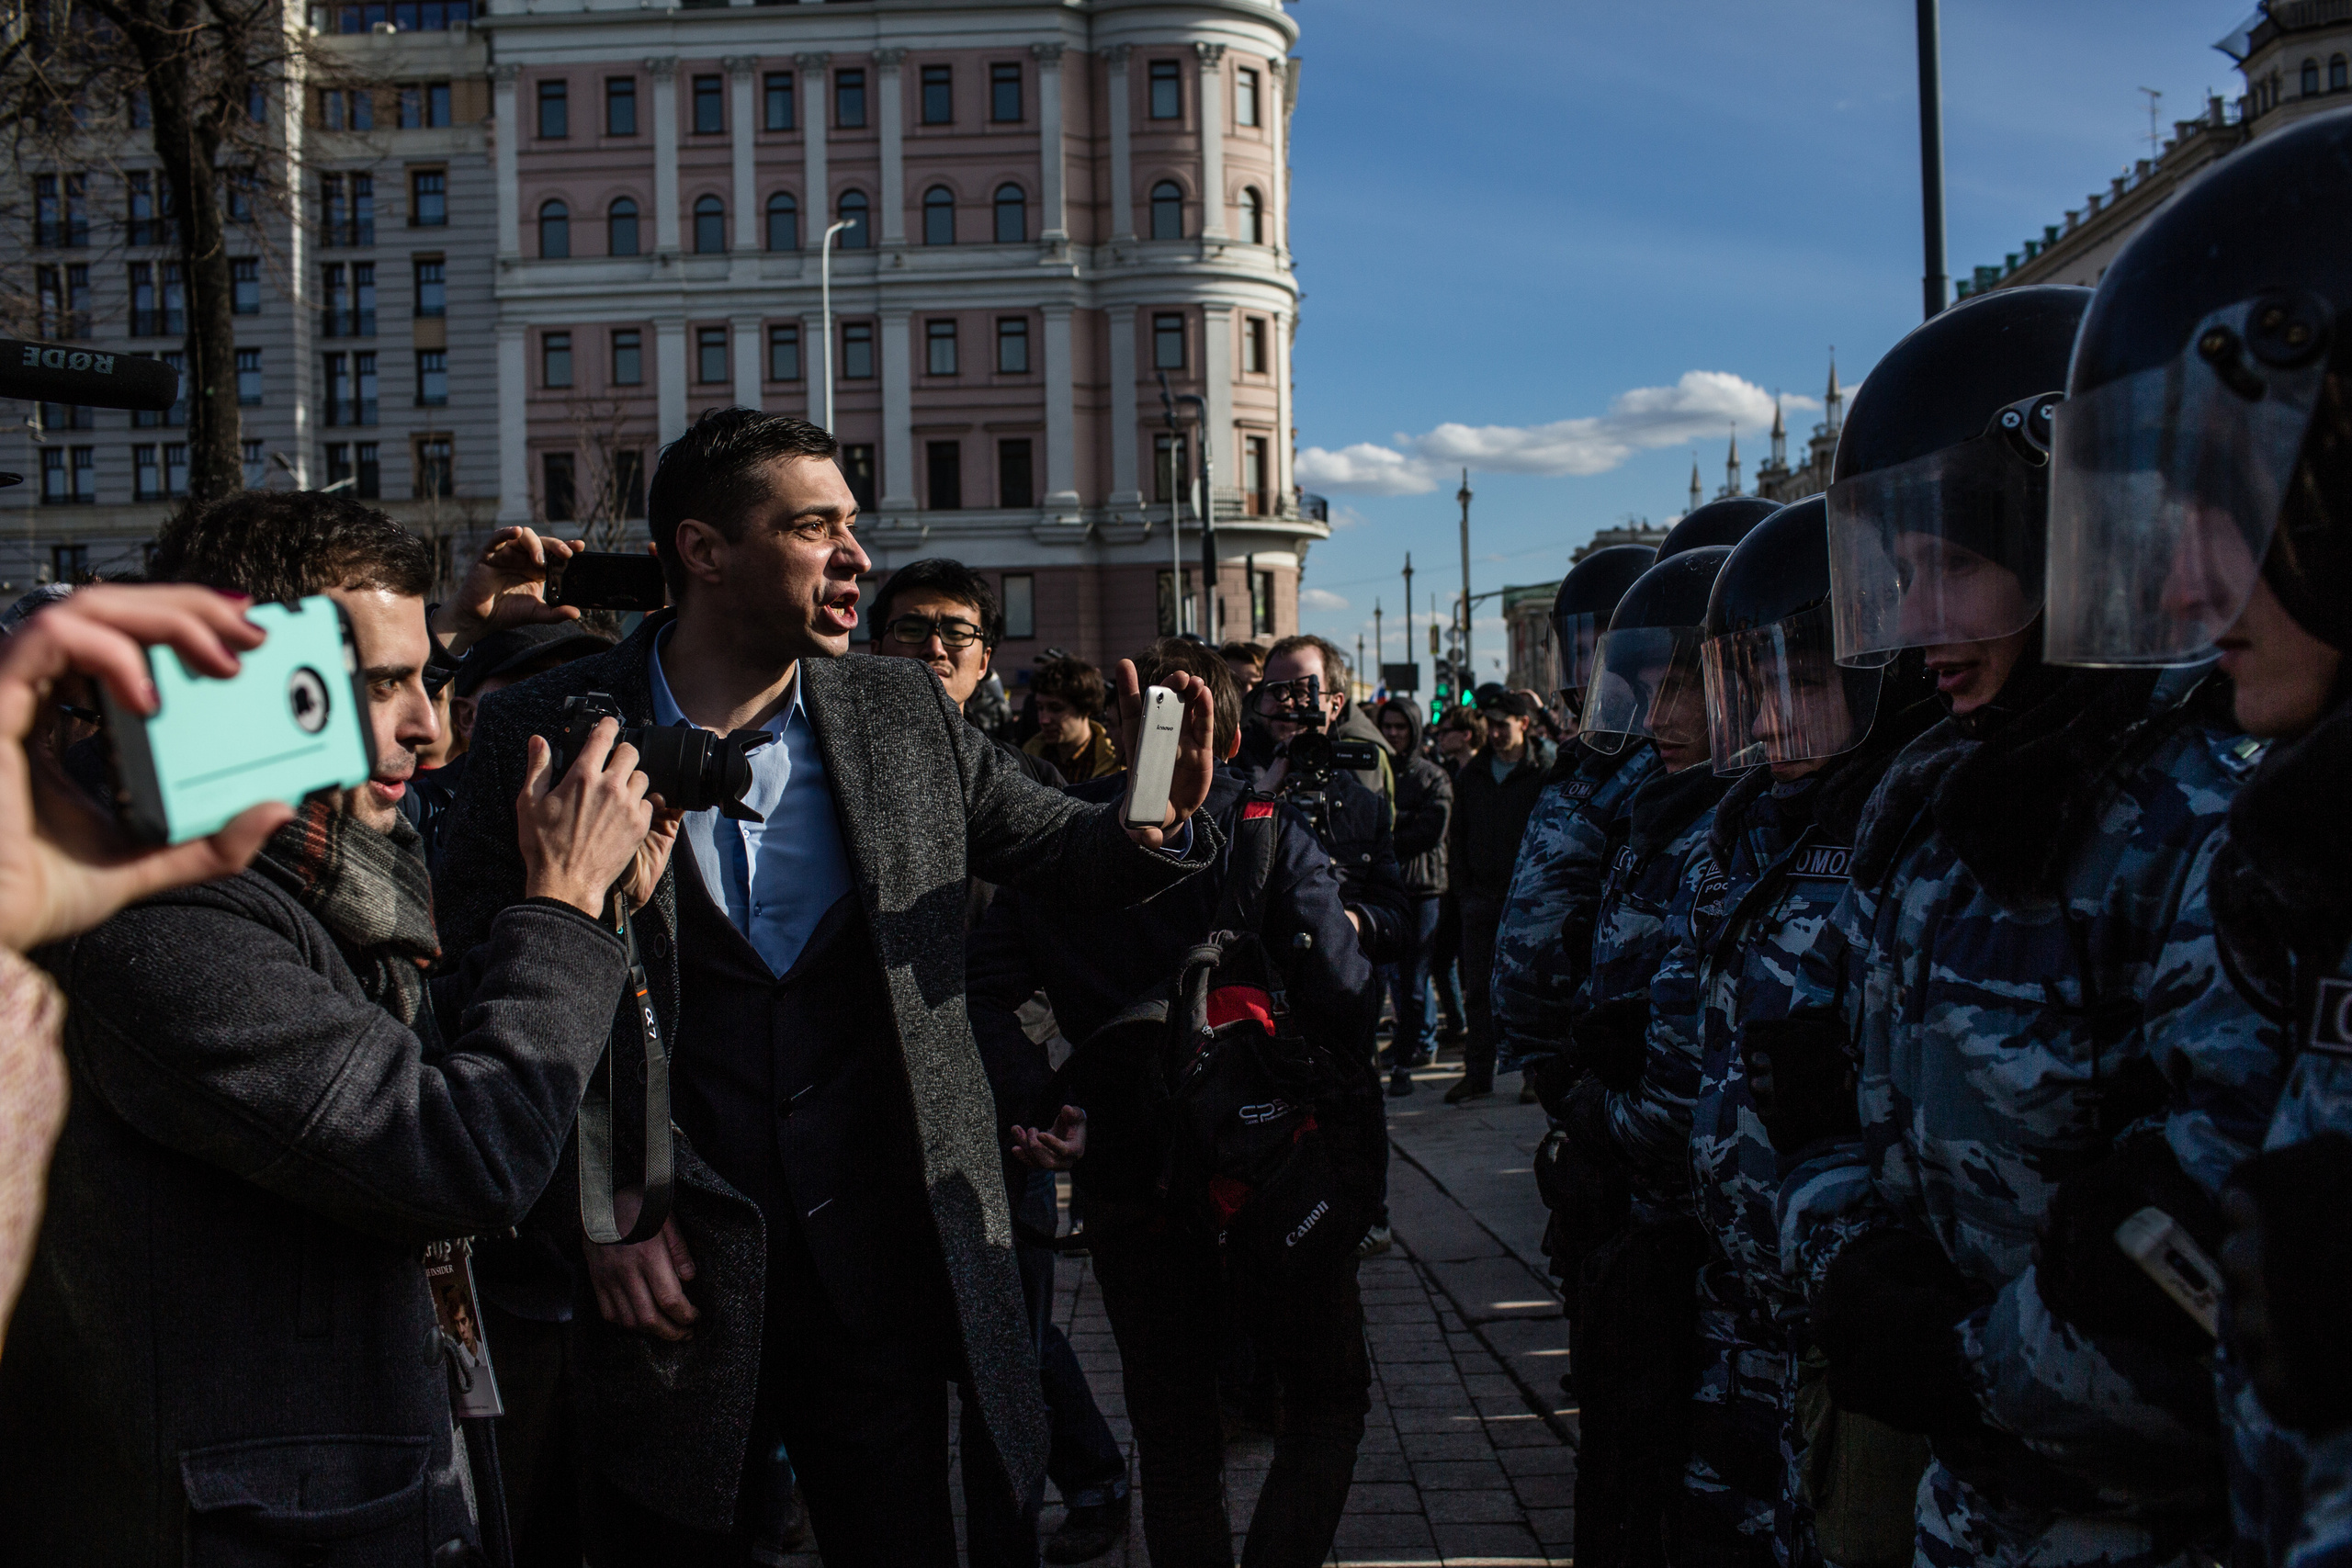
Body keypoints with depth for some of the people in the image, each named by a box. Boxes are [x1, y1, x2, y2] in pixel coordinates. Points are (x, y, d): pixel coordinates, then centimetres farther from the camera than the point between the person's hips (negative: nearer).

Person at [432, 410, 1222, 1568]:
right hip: (668, 1268, -2)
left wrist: (1156, 823, -10)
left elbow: (1055, 849, 13)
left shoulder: (903, 714, 3)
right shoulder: (540, 735, -6)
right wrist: (595, 1208, -9)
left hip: (882, 1265, 2)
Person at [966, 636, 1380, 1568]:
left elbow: (988, 992, -9)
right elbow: (1343, 1004, -14)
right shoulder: (1271, 835, -8)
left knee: (1175, 1429, 15)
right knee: (1328, 1392, 15)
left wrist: (1043, 1103, -7)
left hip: (1125, 1177, 3)